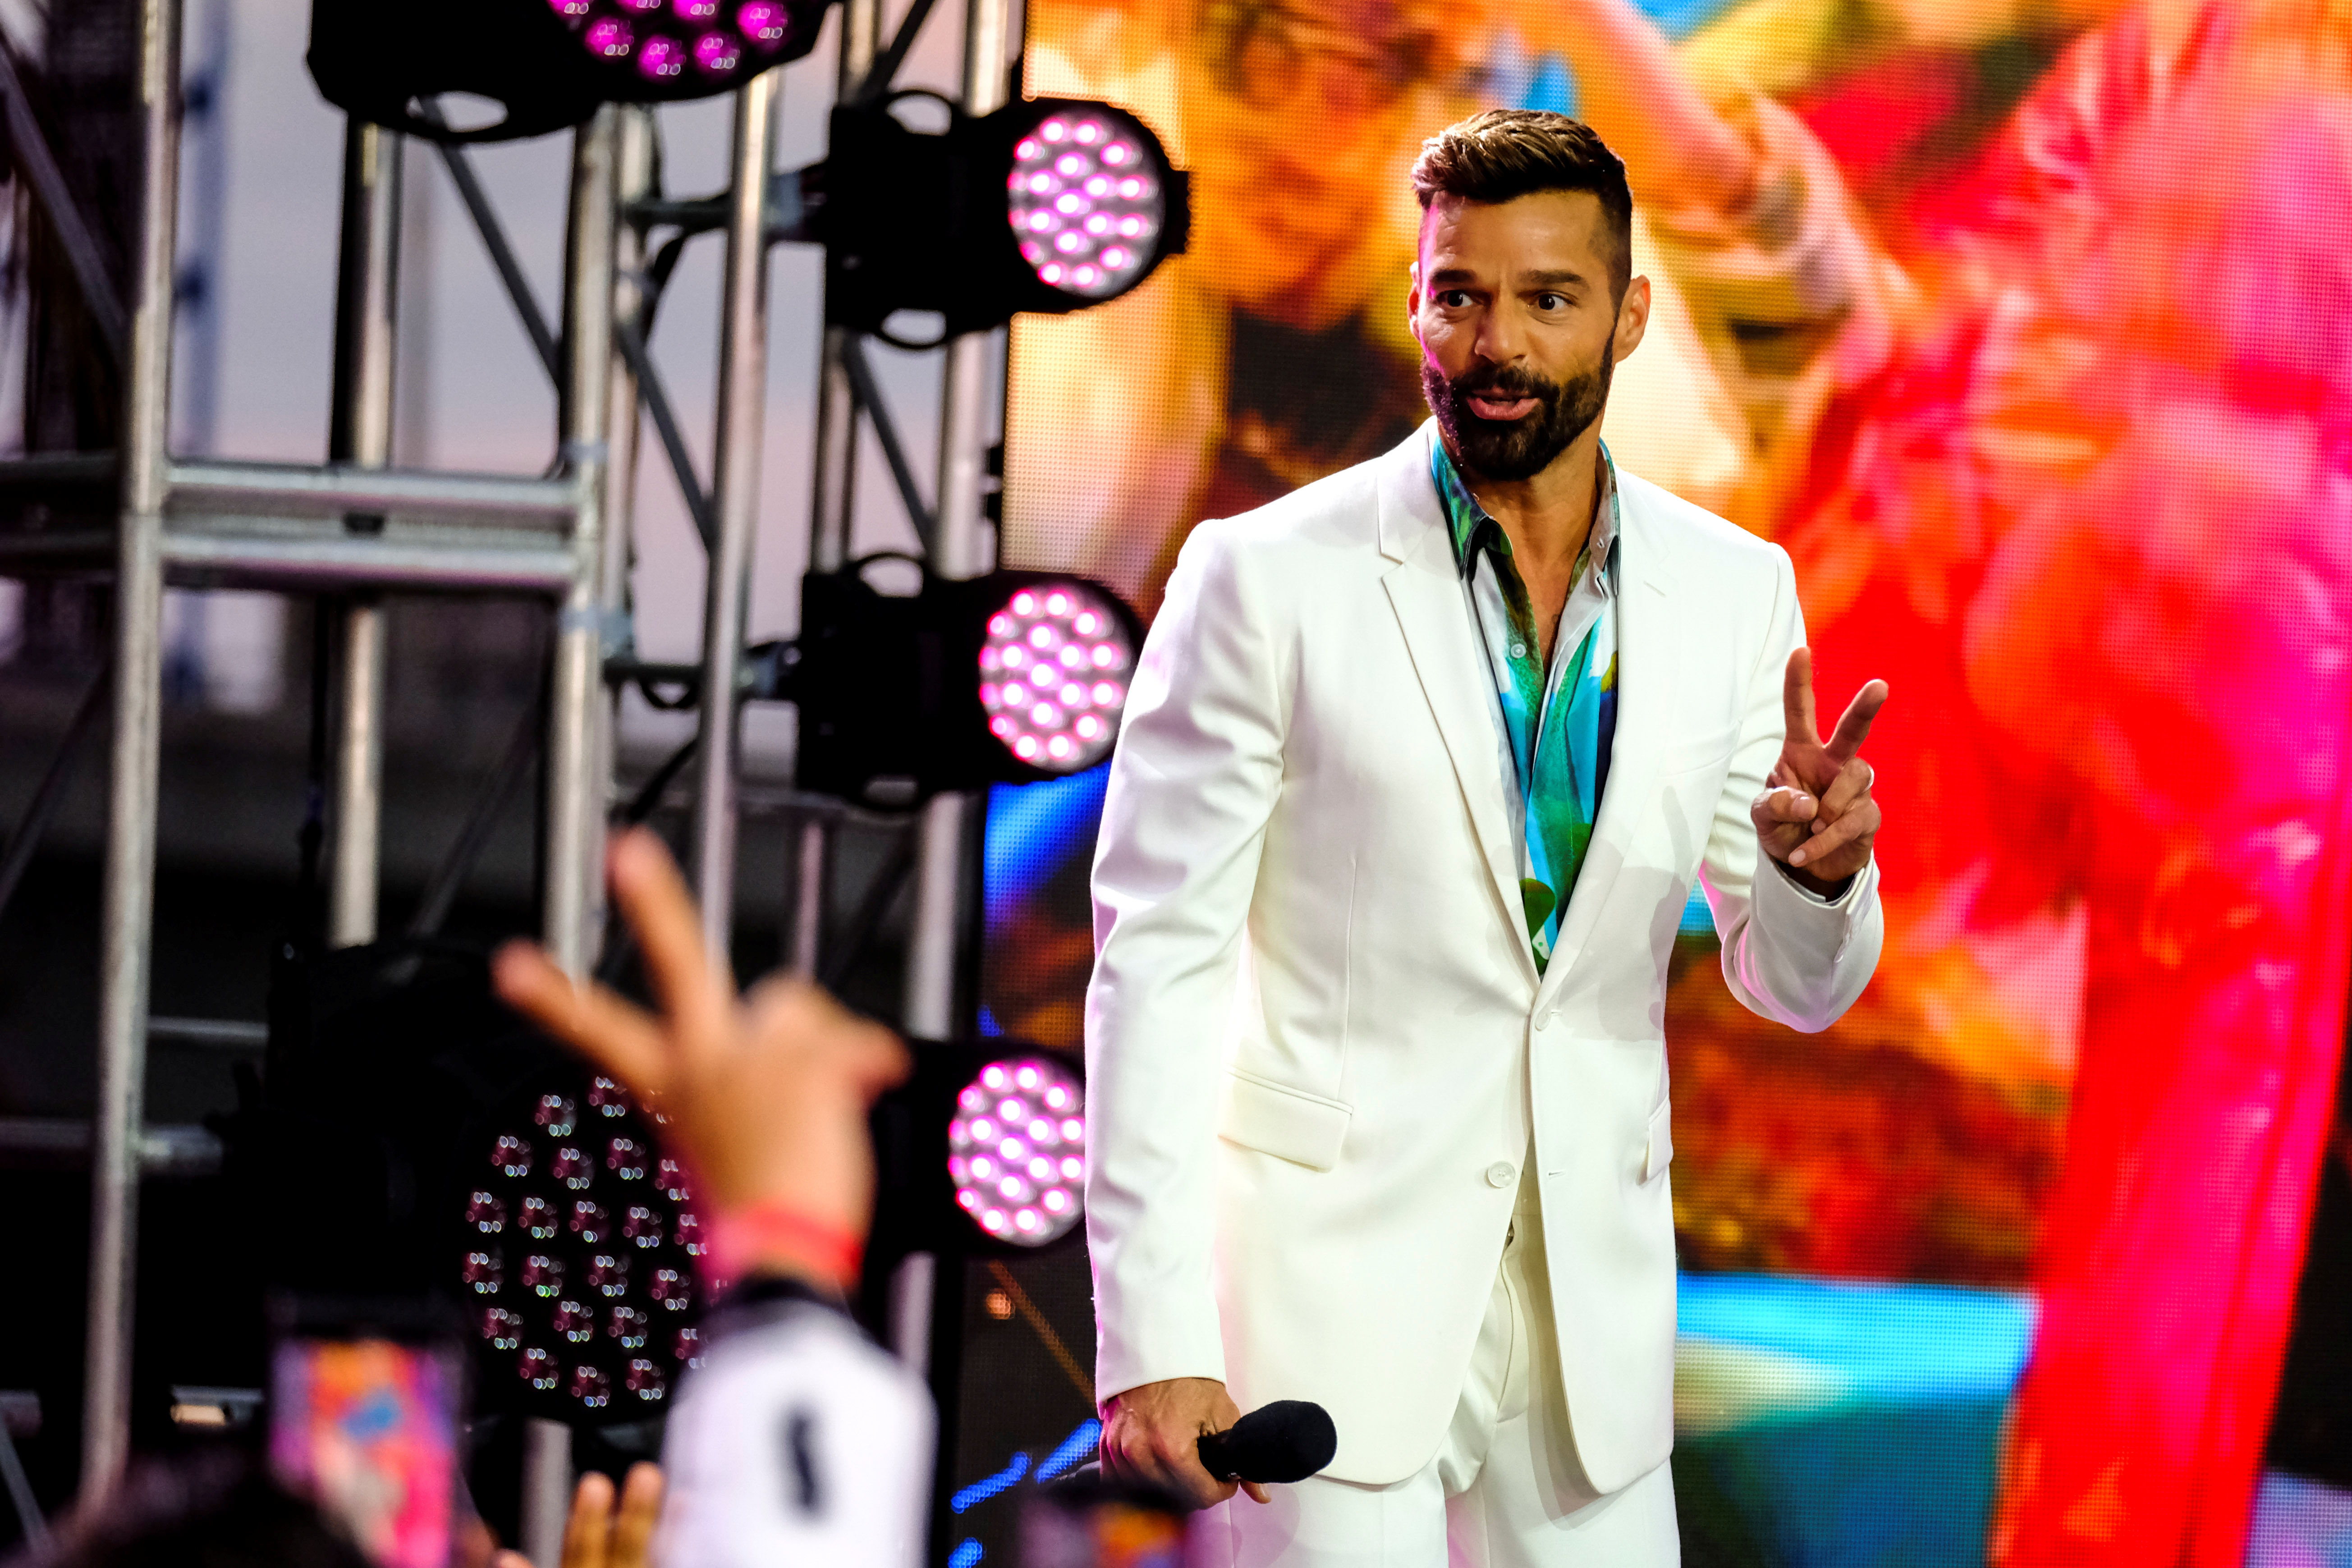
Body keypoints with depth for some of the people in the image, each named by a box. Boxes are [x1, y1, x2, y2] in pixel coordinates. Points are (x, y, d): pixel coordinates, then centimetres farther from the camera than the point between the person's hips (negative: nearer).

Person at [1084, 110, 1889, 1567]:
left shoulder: (1734, 591, 5)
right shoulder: (1266, 579, -8)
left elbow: (1795, 985, 10)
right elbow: (1158, 959, -8)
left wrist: (1820, 869, -15)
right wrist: (1154, 1337, -15)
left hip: (1593, 1294, 4)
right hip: (1331, 1277, -4)